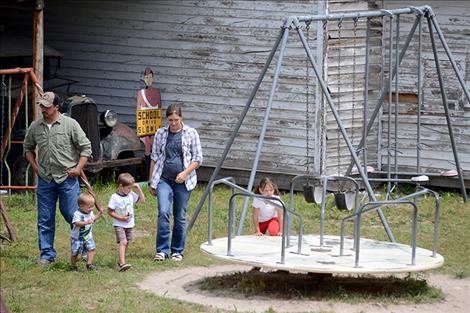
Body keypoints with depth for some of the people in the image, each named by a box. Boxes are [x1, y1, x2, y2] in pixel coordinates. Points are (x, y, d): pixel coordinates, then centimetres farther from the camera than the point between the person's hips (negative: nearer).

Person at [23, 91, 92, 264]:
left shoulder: (70, 124, -5)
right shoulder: (35, 127, 5)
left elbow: (85, 147, -2)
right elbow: (28, 148, 21)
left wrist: (78, 168, -9)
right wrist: (35, 167, 9)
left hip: (67, 179, -4)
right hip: (45, 180, 4)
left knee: (72, 215, -1)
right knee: (45, 219, 6)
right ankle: (47, 254, 14)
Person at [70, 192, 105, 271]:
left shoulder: (90, 213, 3)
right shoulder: (77, 214, -22)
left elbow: (93, 219, 22)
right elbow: (77, 223, -37)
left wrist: (100, 213, 12)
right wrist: (86, 222, -48)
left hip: (88, 237, 6)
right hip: (77, 238, -6)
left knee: (91, 248, -13)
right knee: (75, 253, 3)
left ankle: (89, 264, -9)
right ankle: (73, 266, 22)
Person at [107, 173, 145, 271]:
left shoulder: (131, 195, 3)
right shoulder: (114, 198, -13)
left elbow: (142, 200, 10)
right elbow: (110, 211, -11)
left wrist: (138, 189, -1)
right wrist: (121, 218, -18)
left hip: (130, 225, 6)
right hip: (119, 225, -6)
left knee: (126, 243, 12)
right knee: (123, 242, -20)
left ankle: (121, 261, 27)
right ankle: (122, 264, -29)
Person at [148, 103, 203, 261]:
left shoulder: (191, 133, 2)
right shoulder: (160, 134, 7)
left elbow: (198, 159, 2)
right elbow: (154, 158, 12)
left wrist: (185, 173, -13)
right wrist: (151, 182, 10)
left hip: (183, 182, 0)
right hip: (164, 179, 1)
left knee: (180, 217, 4)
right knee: (163, 213, -14)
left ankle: (177, 251, 16)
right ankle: (162, 250, -10)